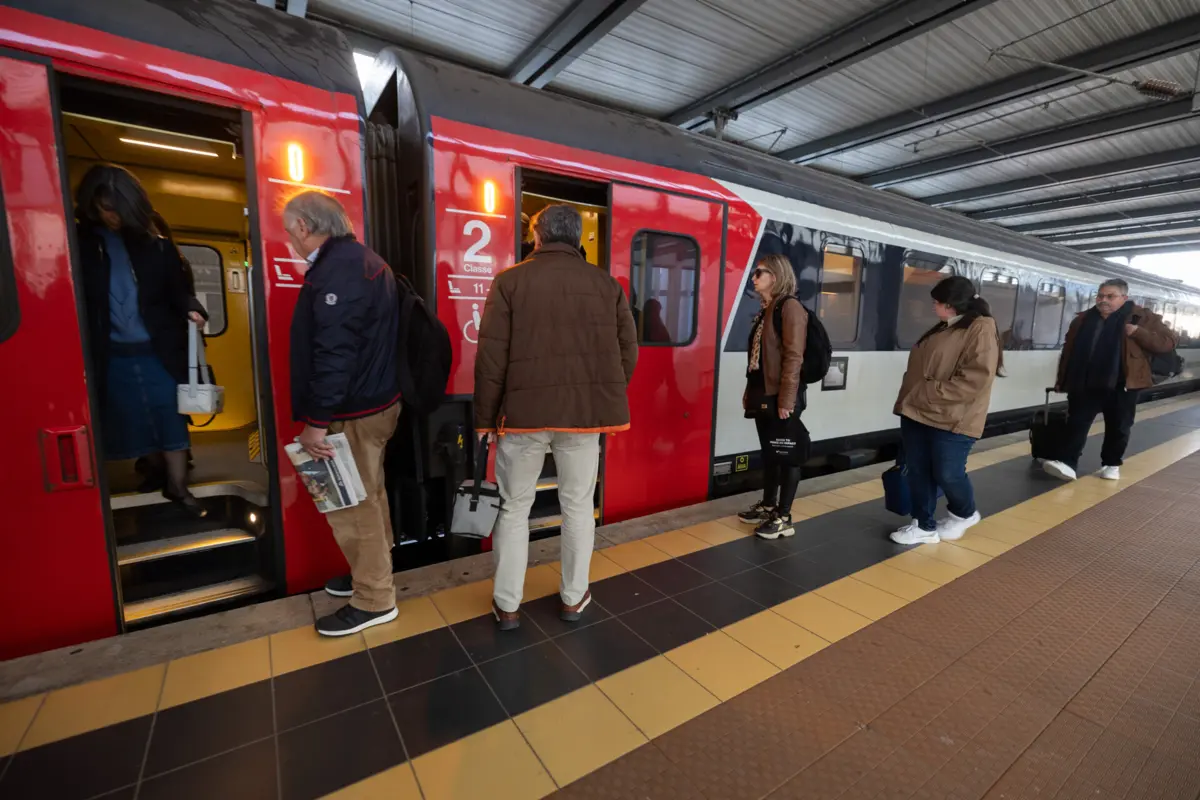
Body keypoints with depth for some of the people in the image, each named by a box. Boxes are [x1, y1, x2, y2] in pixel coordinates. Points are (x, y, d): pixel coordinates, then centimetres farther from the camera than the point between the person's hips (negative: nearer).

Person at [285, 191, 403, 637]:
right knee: (366, 498, 20)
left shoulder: (335, 270, -18)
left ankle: (374, 600, 15)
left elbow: (333, 353, -25)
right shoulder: (363, 260, 14)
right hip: (375, 400, 10)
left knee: (350, 506, 1)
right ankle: (372, 572, 37)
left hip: (353, 411, -10)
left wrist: (316, 420, -21)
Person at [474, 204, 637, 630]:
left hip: (524, 410, -1)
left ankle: (507, 604, 22)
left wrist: (485, 416, 3)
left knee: (514, 507, 13)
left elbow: (491, 356, -4)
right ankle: (573, 597, 28)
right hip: (585, 411, 2)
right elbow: (628, 350, 5)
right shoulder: (606, 284, 5)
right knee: (578, 505, 15)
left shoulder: (510, 281, -1)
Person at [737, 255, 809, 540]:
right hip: (763, 395, 8)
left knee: (785, 454, 3)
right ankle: (768, 505, 30)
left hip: (781, 397, -8)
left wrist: (786, 400, -20)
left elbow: (794, 357, -17)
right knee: (768, 453, 17)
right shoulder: (765, 310, 15)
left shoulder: (790, 307, -12)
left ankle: (783, 517, 13)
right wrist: (750, 392, 15)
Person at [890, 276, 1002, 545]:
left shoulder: (981, 330, -11)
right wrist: (909, 400, 12)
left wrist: (929, 394, -22)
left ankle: (964, 514, 33)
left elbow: (974, 380, -21)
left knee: (947, 473, 2)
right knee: (918, 471, 9)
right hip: (918, 414, 8)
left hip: (952, 420, -8)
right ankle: (924, 526, 22)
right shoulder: (942, 328, 16)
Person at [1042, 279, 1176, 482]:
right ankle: (1068, 464, -6)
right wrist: (1062, 379, 11)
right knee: (1076, 424, -4)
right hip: (1083, 384, 2)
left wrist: (1138, 333, -18)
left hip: (1121, 385, -2)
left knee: (1118, 427, 9)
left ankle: (1112, 465, 24)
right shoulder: (1083, 320, 8)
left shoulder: (1142, 317, 0)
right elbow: (1068, 351, 12)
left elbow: (1167, 342, -3)